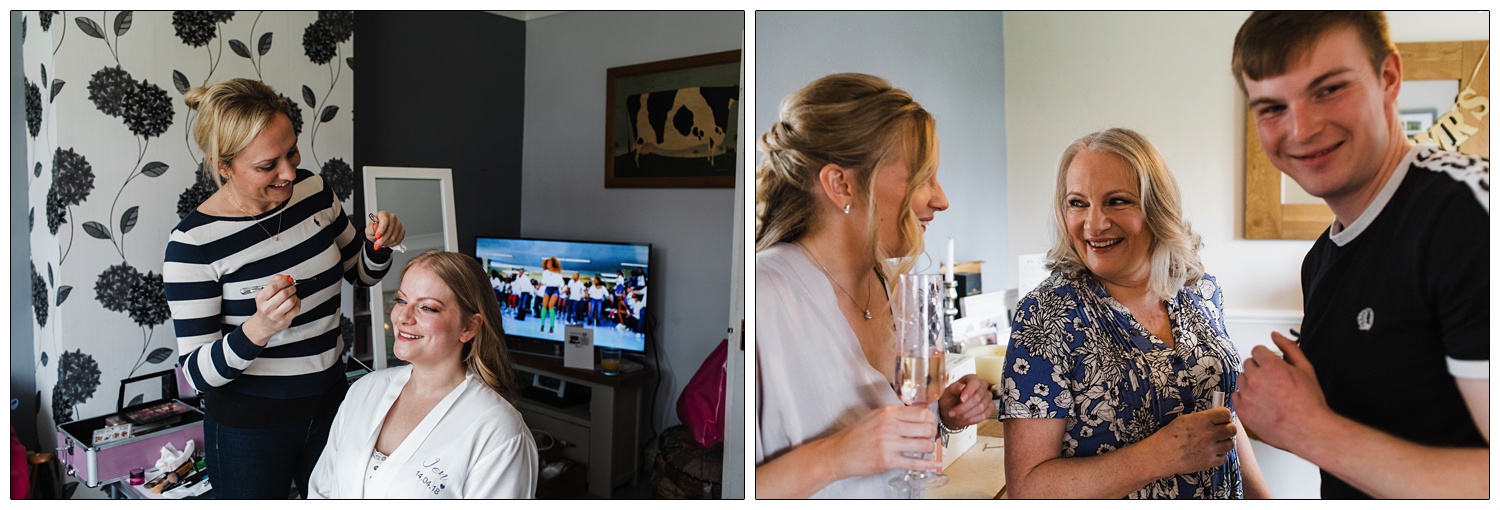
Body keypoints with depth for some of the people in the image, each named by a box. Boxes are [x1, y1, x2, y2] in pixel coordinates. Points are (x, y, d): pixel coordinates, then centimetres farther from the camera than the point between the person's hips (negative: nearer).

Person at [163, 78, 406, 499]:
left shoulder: (312, 189, -6)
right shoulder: (193, 242, -20)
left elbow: (361, 274, 9)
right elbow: (197, 373, -18)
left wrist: (379, 244, -13)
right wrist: (257, 330, -37)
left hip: (329, 403, 5)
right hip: (249, 427, -4)